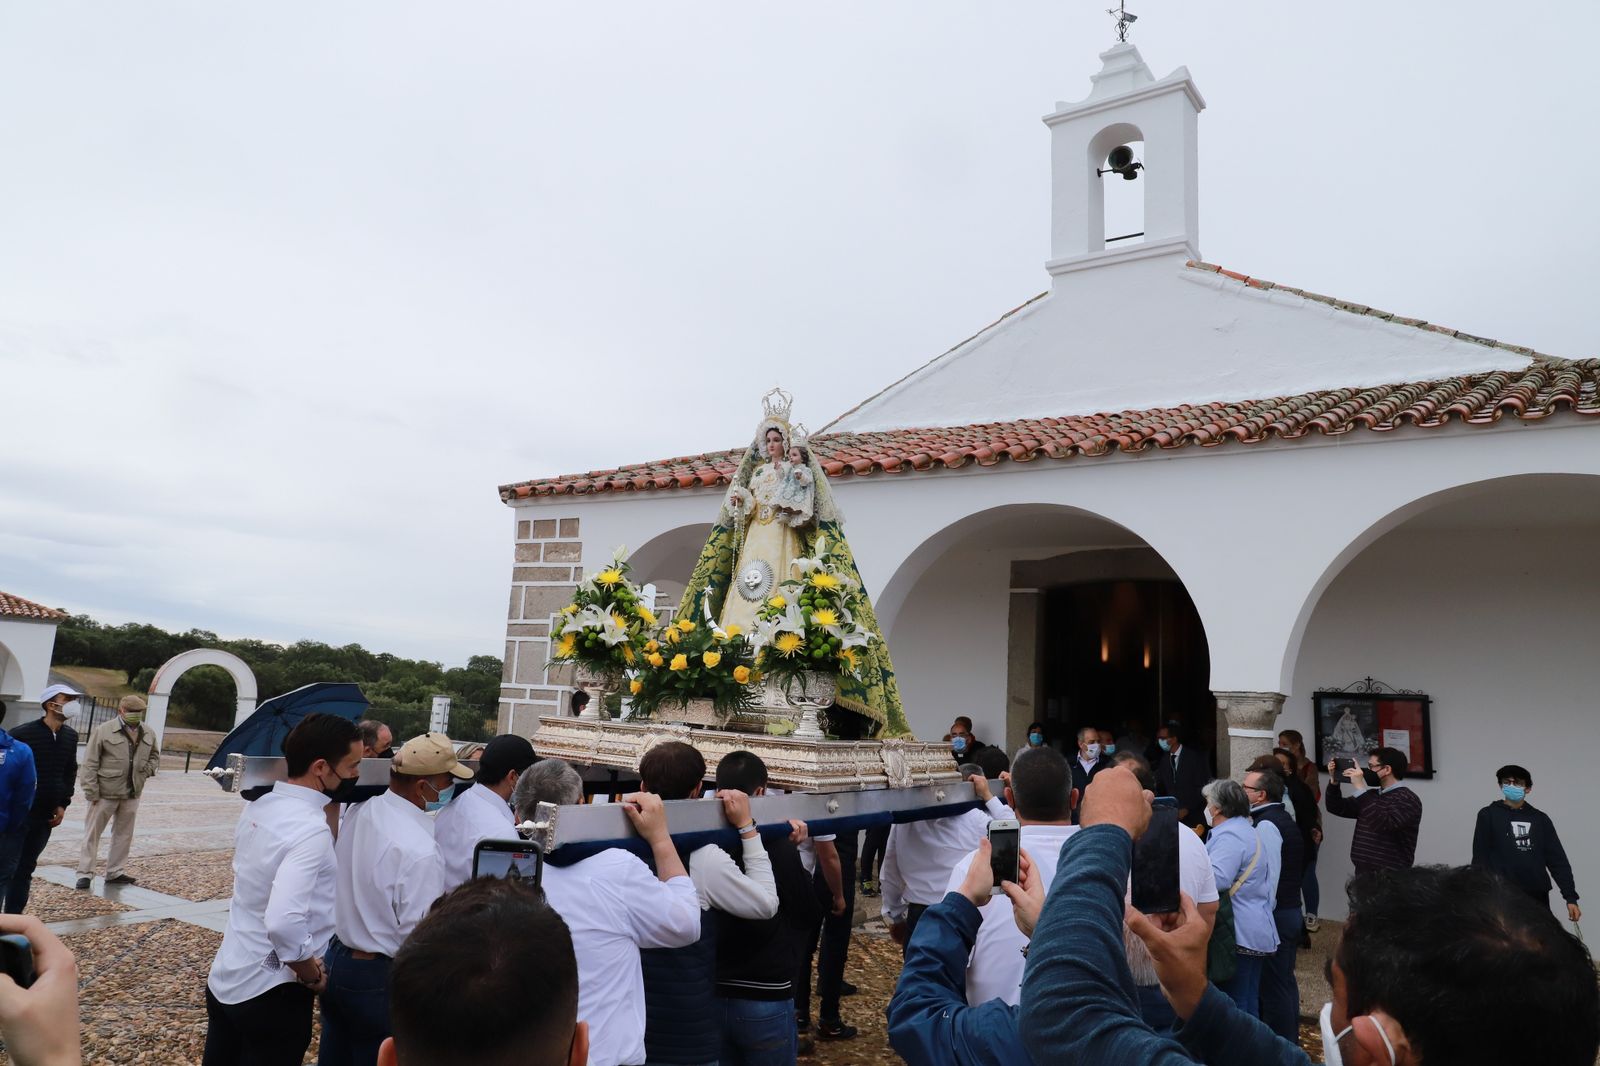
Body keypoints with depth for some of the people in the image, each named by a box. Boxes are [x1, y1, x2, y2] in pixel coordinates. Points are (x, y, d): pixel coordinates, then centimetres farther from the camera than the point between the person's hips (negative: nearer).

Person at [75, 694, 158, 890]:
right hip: (106, 793, -5)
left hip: (132, 794, 5)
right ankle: (84, 873, 14)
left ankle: (115, 872, 24)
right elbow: (90, 764, -9)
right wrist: (91, 792, -13)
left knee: (123, 834, 13)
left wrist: (149, 769, 2)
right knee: (93, 834, 4)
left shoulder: (148, 734, 6)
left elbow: (155, 756, 24)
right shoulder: (103, 731, -9)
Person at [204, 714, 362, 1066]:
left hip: (224, 978, 8)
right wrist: (311, 975, -19)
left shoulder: (257, 807, -1)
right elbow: (284, 923, -35)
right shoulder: (311, 829, -27)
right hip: (271, 995, -7)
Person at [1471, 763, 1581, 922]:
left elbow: (1558, 860, 8)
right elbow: (1480, 859, 0)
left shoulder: (1540, 819, 10)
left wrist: (1570, 897, 0)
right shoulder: (1489, 815, 2)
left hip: (1538, 897, 3)